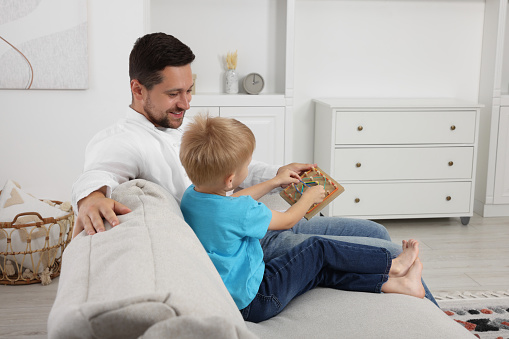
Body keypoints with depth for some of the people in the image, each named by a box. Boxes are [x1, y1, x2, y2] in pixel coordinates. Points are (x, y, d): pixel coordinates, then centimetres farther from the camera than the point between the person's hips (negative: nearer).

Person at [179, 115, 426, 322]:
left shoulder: (191, 195, -4)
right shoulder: (239, 213, -31)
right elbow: (287, 220, -11)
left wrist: (274, 182, 25)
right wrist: (309, 197, 9)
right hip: (252, 302, -8)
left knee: (321, 270, 11)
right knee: (318, 249, 2)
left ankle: (397, 284, 16)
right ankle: (393, 265, 20)